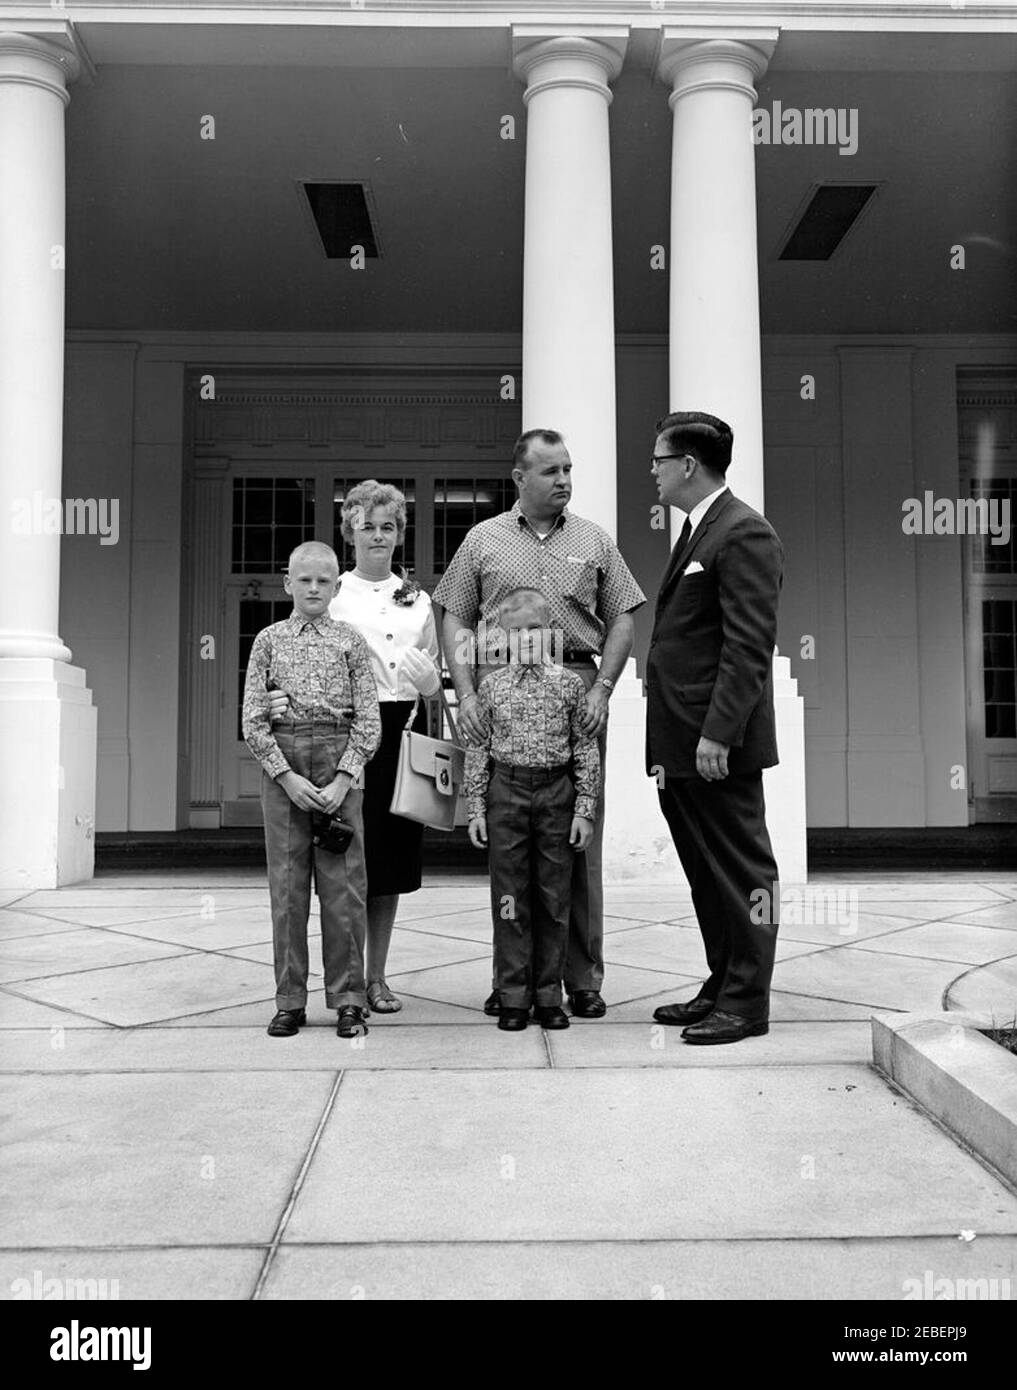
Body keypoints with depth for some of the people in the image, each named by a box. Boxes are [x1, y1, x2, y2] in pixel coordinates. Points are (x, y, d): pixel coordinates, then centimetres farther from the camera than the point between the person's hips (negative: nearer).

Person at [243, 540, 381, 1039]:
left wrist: (343, 779, -10)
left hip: (340, 760, -1)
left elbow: (369, 721, 2)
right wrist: (287, 777, -8)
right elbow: (252, 721, 2)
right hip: (281, 763, 1)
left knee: (344, 883, 0)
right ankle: (290, 1001, 13)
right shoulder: (269, 640, 8)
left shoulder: (350, 641, 7)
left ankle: (348, 999, 10)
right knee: (286, 884, 4)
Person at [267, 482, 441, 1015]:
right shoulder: (331, 595, 4)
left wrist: (426, 676, -5)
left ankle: (377, 976, 18)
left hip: (405, 730, 4)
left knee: (393, 852, 7)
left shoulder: (418, 599, 15)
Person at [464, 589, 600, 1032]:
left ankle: (548, 995, 17)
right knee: (509, 898, 3)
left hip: (557, 794, 0)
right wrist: (476, 807, 1)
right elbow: (478, 750, 5)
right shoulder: (492, 686, 4)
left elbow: (586, 750, 3)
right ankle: (513, 996, 13)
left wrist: (585, 809, -1)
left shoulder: (569, 684, 3)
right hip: (506, 791, 0)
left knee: (554, 898, 5)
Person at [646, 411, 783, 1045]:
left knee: (741, 871, 1)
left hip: (718, 746, -10)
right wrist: (671, 738, 17)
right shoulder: (699, 530, 19)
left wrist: (717, 732, -23)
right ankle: (722, 988, 27)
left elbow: (749, 646, -19)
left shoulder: (743, 533, -12)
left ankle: (746, 1003, 10)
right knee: (707, 873, 16)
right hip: (682, 743, 10)